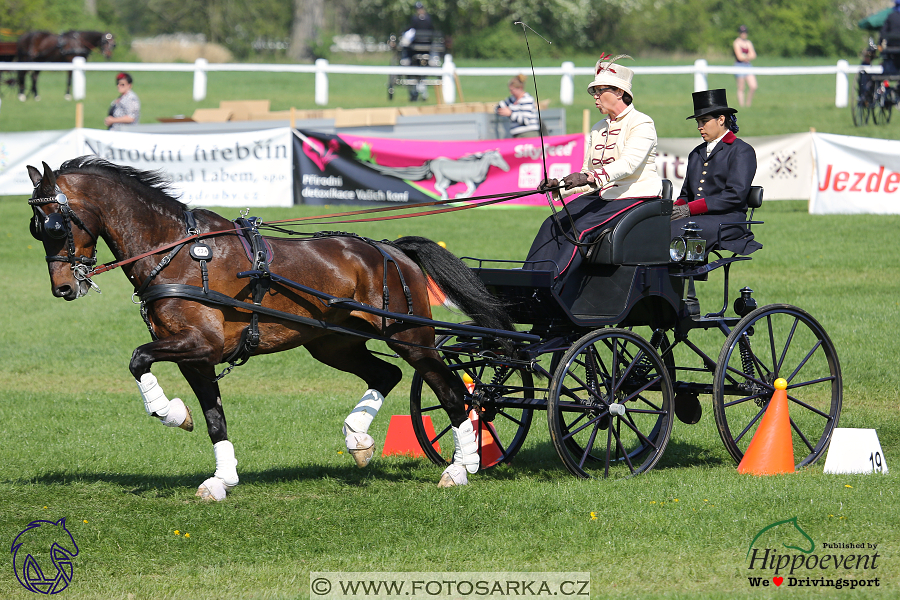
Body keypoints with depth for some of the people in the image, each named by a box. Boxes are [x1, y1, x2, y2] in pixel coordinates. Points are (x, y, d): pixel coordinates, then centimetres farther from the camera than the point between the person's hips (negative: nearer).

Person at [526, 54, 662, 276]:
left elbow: (628, 164, -25)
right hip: (601, 195, 8)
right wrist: (559, 187, -5)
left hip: (634, 197, -8)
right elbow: (586, 175, 15)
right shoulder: (598, 129, 18)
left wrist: (590, 177, -39)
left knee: (581, 228, -28)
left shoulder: (641, 123, -8)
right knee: (553, 225, -15)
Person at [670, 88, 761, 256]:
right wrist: (677, 207, -3)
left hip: (726, 220, -7)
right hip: (695, 219, 7)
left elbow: (735, 194, -10)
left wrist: (690, 209, -16)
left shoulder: (742, 151, 2)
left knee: (673, 231, -34)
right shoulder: (696, 153, 27)